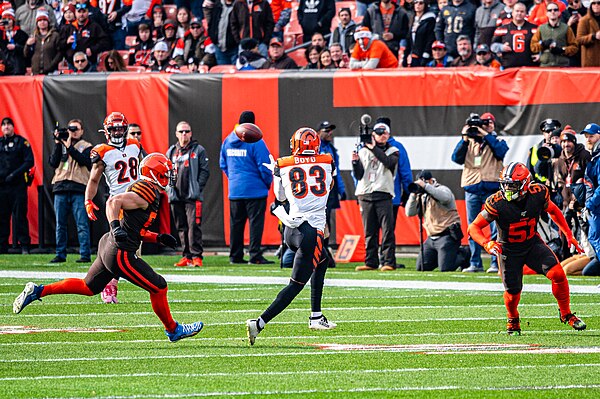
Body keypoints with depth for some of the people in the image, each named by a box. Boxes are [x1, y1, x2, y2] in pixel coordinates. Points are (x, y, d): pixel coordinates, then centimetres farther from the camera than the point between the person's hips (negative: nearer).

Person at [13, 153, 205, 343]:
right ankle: (173, 330, 15)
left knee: (88, 288, 22)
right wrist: (115, 226, -36)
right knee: (158, 288, 0)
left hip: (109, 245, 10)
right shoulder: (148, 193, -15)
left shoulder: (141, 188, 17)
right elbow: (114, 202, -26)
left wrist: (158, 238, 15)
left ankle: (37, 291, 20)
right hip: (121, 254, -10)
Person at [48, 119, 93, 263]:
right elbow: (53, 163, 4)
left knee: (82, 224, -7)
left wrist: (69, 147, -10)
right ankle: (60, 254, 10)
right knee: (60, 224, 5)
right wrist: (58, 144, -2)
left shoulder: (86, 147, 9)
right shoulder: (60, 145, 17)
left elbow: (85, 160, -10)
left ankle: (85, 254, -7)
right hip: (60, 188, 3)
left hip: (78, 188, -3)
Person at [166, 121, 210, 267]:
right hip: (176, 196, 5)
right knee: (181, 227, 6)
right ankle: (187, 256, 12)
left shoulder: (198, 150, 4)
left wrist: (197, 188, -10)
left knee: (194, 225, -12)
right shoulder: (171, 152, 16)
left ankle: (196, 256, -11)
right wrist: (169, 189, 5)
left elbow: (204, 172, 0)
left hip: (193, 196, -5)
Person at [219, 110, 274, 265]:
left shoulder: (228, 141, 6)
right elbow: (264, 166, -12)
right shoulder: (256, 142, -13)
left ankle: (235, 256, 14)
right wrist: (268, 183, 3)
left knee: (236, 223, 11)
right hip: (255, 189, -6)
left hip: (234, 190, 6)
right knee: (256, 222, -3)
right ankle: (255, 256, -7)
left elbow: (223, 164, 15)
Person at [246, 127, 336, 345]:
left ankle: (316, 317, 32)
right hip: (312, 230, -4)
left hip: (291, 228, 4)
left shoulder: (284, 166, 3)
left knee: (321, 261, 31)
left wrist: (276, 174, 36)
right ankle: (259, 323, -18)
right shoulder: (327, 163, 1)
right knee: (296, 284, -2)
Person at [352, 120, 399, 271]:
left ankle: (389, 262, -10)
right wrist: (355, 162, -9)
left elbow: (389, 162, -13)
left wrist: (374, 148, -11)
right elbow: (358, 175, 9)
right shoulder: (363, 151, 14)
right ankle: (371, 262, 7)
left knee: (387, 229, -9)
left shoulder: (392, 151, 10)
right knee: (369, 231, 3)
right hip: (365, 195, 2)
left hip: (383, 194, -2)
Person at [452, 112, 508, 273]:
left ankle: (496, 264, -7)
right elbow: (457, 158, 4)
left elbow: (501, 151, -11)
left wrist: (486, 135, -8)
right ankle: (475, 263, 9)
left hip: (491, 189, -3)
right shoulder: (469, 143, 17)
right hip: (472, 190, 3)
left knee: (495, 229, -7)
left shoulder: (497, 142, 12)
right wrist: (465, 139, -3)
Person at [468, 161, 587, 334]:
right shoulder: (497, 203, -25)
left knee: (557, 274, -17)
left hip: (533, 244, 2)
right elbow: (474, 227, -19)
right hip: (508, 250, -2)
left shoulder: (538, 194, -17)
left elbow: (553, 211, 6)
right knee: (513, 292, -2)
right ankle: (513, 320, 34)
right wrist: (487, 244, -37)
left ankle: (566, 314, 6)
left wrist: (569, 235, 4)